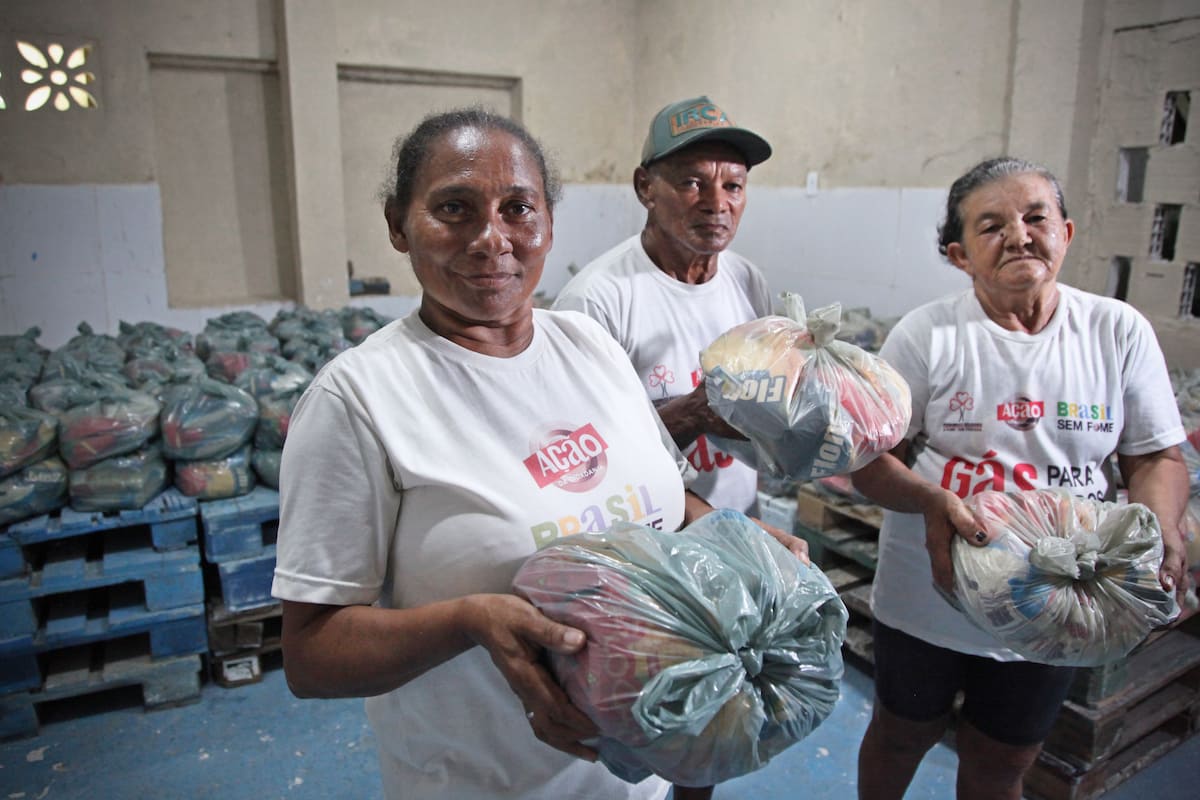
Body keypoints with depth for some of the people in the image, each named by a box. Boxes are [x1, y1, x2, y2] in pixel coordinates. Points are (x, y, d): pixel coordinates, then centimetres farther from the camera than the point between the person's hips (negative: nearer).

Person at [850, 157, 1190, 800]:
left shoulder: (1120, 331, -4)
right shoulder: (926, 333, -12)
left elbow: (1156, 457, 2)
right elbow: (870, 459, -10)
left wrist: (1160, 529, -18)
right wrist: (929, 501, -30)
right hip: (928, 597, -1)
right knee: (900, 738, 21)